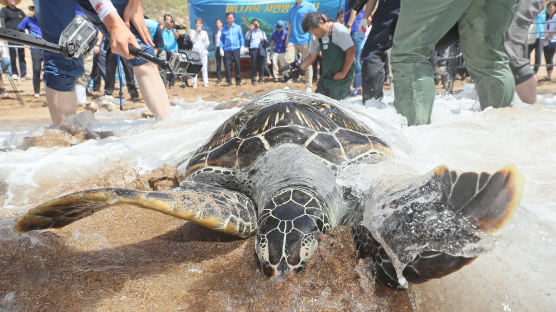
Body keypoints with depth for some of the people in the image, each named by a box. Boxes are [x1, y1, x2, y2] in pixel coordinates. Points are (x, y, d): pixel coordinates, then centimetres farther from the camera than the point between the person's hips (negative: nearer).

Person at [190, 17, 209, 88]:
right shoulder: (192, 32, 12)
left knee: (204, 67, -5)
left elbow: (208, 43, 12)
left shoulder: (204, 32, 16)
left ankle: (205, 82, -1)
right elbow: (193, 40, -3)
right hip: (195, 51, -1)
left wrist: (205, 40, -9)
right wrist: (197, 33, -7)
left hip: (203, 51, 2)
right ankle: (194, 83, -6)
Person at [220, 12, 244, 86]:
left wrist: (242, 46, 0)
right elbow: (221, 39, 11)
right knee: (227, 66, -2)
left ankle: (238, 80, 11)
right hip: (227, 50, 1)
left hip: (236, 49, 0)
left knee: (237, 65, 0)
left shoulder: (238, 27, 7)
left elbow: (241, 38, 10)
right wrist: (221, 49, 1)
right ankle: (229, 81, 8)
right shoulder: (224, 28, 8)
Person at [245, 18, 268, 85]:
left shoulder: (262, 32, 23)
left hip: (261, 50, 2)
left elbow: (266, 41, 15)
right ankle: (253, 79, -8)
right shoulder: (250, 32, 16)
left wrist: (263, 40, -7)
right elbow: (246, 38, -3)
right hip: (253, 50, -2)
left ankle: (260, 79, 6)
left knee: (261, 65, -2)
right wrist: (250, 30, -9)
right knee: (253, 64, -10)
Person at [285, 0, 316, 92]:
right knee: (288, 61, -4)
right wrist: (287, 38, 17)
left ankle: (309, 87, 9)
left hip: (305, 40, -4)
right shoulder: (292, 8, 15)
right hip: (292, 40, 5)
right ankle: (288, 86, 2)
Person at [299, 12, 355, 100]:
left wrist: (343, 73, -14)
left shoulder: (339, 30, -14)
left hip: (340, 77, -7)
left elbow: (351, 51, -16)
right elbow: (311, 57, 11)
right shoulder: (316, 37, 7)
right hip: (327, 76, 7)